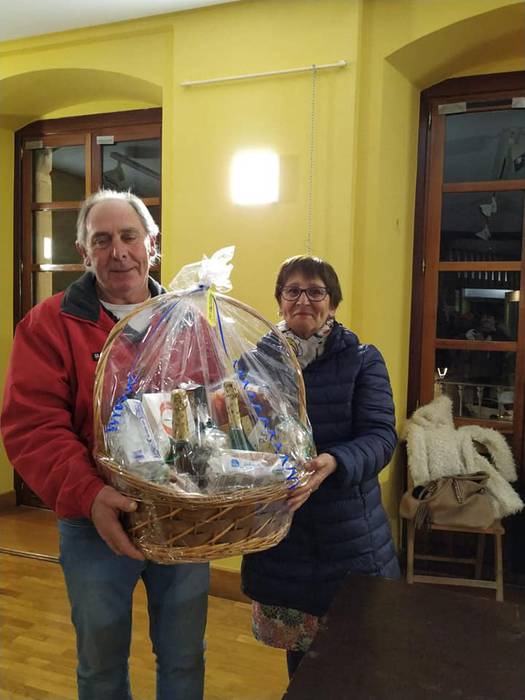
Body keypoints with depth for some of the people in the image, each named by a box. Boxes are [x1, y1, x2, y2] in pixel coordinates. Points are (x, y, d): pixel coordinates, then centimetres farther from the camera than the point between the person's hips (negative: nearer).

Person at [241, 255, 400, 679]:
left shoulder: (363, 360, -4)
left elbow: (381, 436, -14)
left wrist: (333, 463, -33)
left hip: (348, 532, -1)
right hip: (277, 529, 2)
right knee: (295, 646, 19)